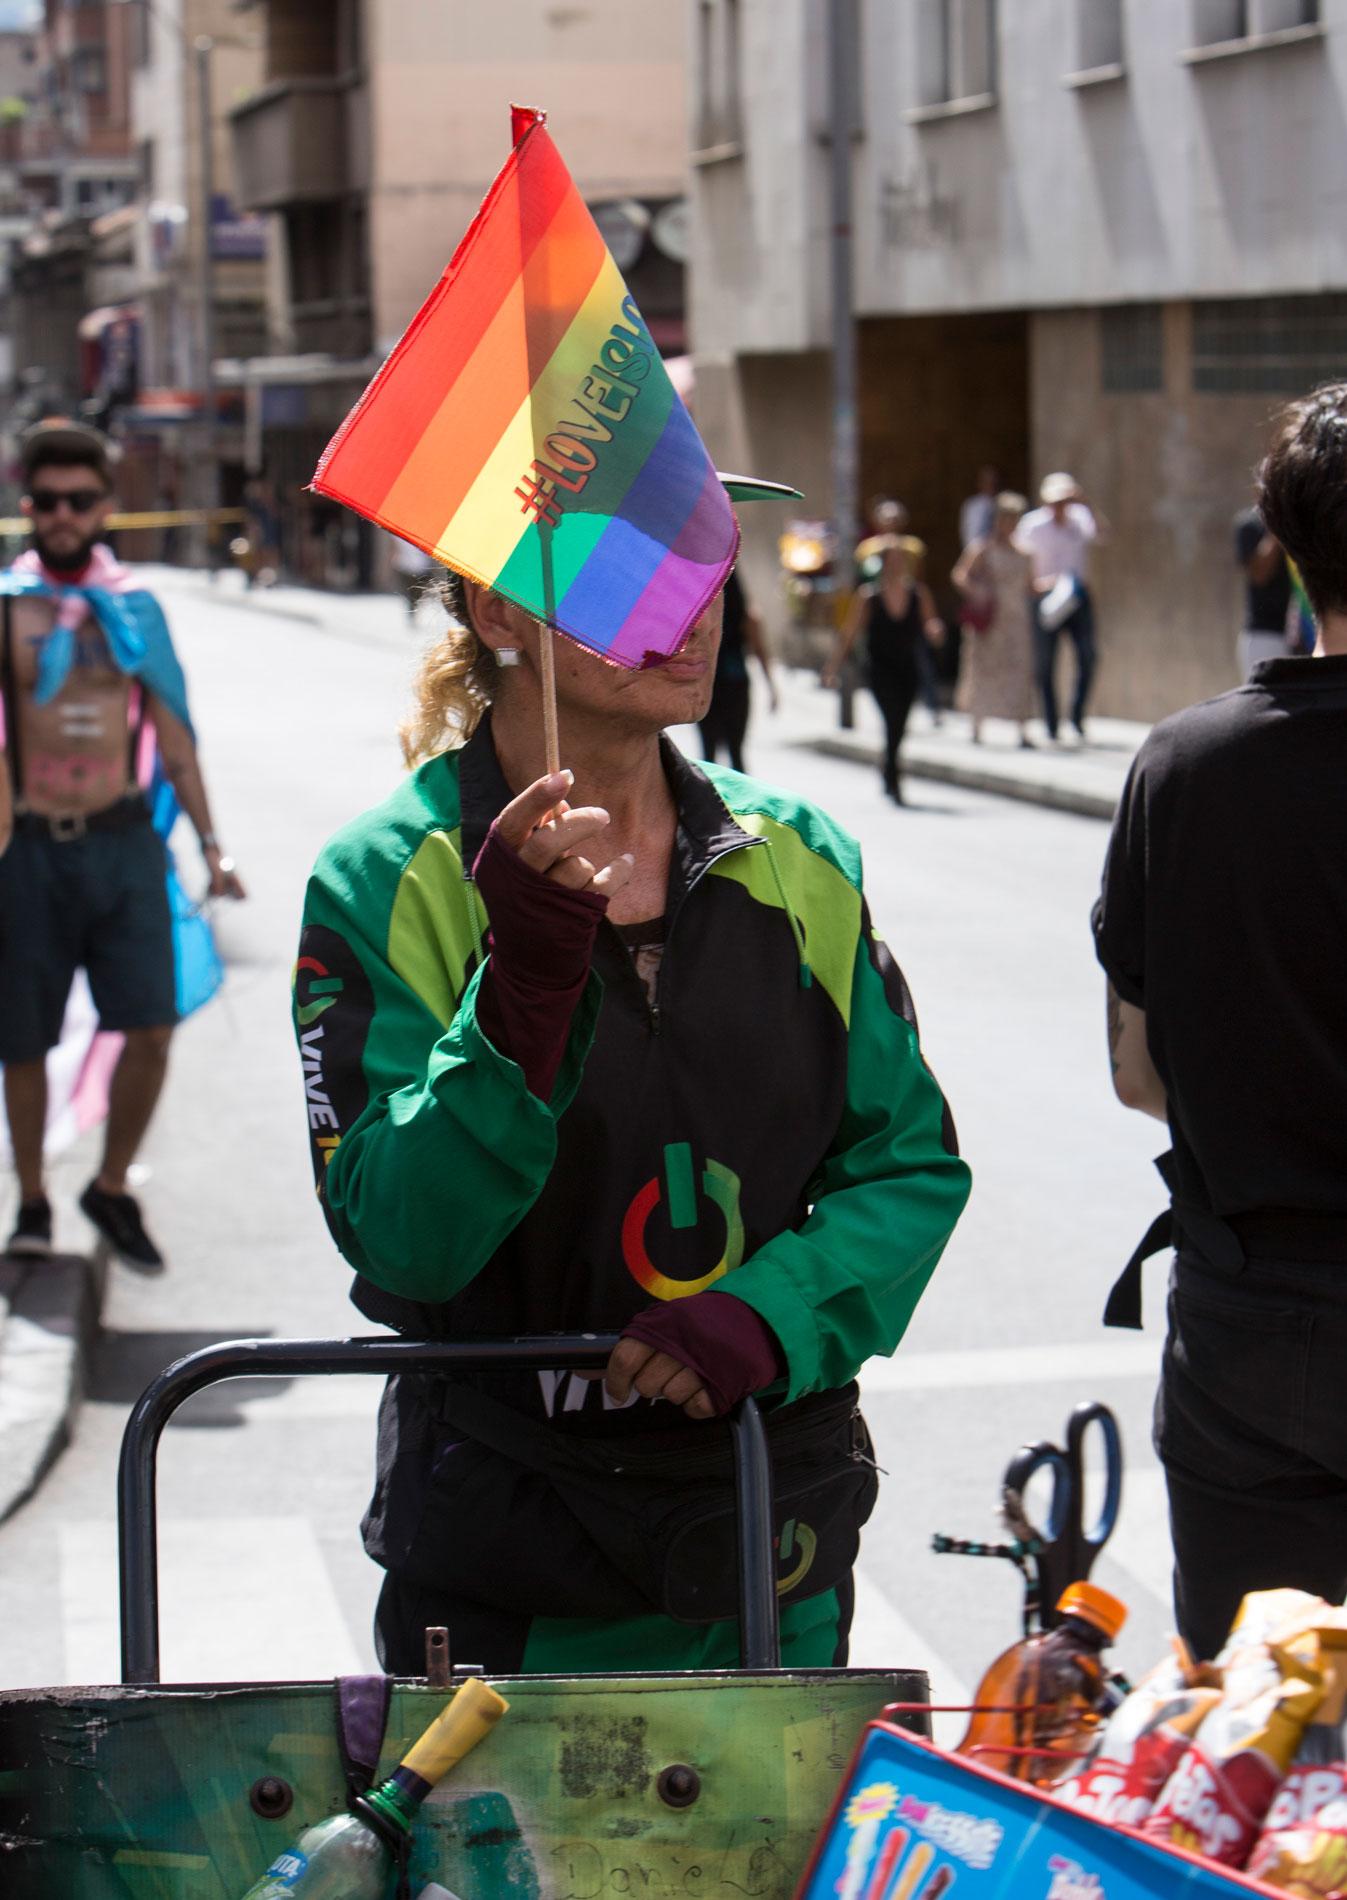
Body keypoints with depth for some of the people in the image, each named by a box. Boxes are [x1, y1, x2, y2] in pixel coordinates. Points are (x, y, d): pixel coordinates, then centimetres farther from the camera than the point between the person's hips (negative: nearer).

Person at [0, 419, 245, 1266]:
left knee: (150, 1029, -7)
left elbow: (172, 733, 12)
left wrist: (211, 844, 9)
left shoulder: (135, 607, 8)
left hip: (124, 843, 2)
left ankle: (112, 1188, 13)